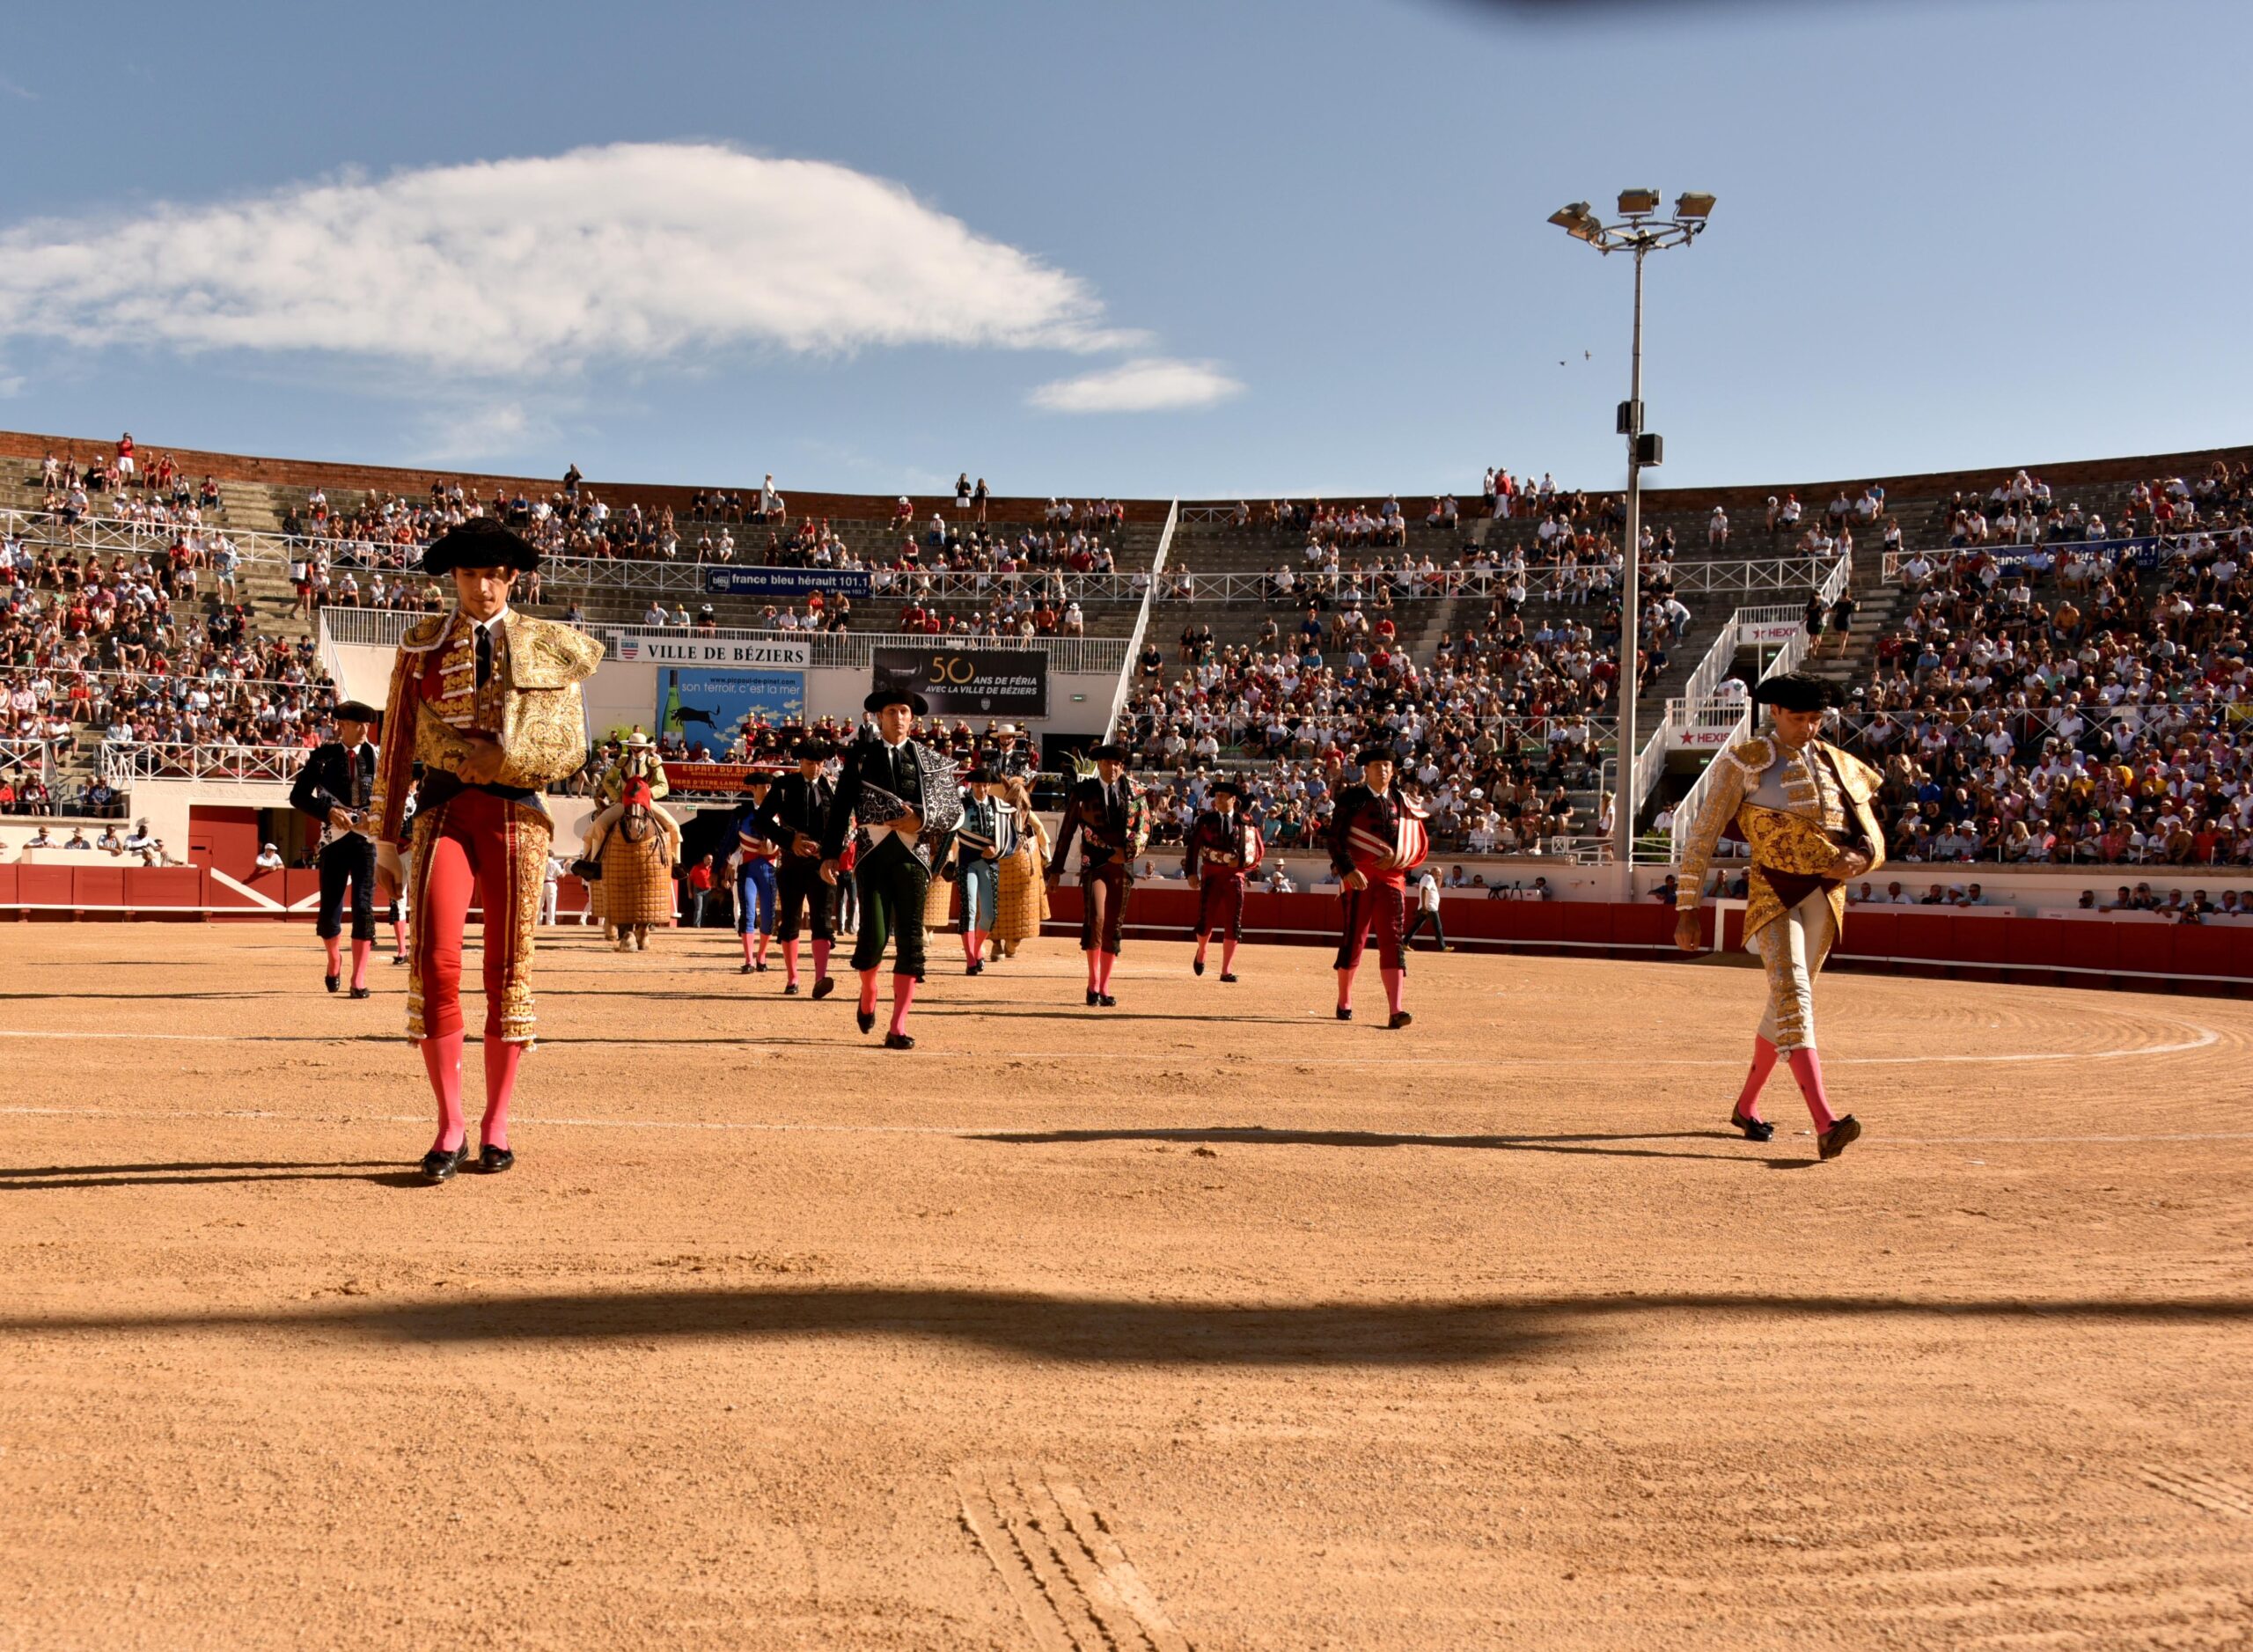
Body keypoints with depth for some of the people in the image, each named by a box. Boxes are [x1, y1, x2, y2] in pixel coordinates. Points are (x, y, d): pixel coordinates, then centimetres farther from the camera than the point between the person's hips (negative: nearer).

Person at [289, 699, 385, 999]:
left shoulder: (374, 755, 4)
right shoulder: (324, 755, 0)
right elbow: (298, 795, -2)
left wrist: (374, 815, -15)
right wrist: (329, 811, -17)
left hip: (366, 838, 0)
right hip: (335, 837, 0)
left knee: (364, 908, -7)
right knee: (330, 910, 2)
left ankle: (359, 979, -1)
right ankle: (334, 960, 32)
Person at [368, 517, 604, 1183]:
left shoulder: (548, 646, 8)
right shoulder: (421, 645, 8)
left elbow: (572, 746, 5)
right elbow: (399, 743, 9)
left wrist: (499, 759, -11)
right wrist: (386, 834, 7)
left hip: (517, 812, 0)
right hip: (444, 809, 0)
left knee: (509, 967, 3)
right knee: (434, 959, -14)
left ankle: (496, 1126, 15)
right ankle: (450, 1124, -2)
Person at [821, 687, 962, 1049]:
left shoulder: (931, 760, 11)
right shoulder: (861, 755, 9)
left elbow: (955, 808, 11)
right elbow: (840, 807, 8)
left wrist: (922, 820, -8)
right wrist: (829, 854, 1)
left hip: (912, 853, 1)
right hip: (872, 851, -1)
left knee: (910, 941, -4)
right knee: (874, 934, -11)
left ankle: (898, 1029, 0)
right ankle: (867, 996, 22)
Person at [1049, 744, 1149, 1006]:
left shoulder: (1134, 793, 9)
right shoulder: (1083, 791, 4)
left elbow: (1144, 829, 9)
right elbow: (1067, 831, 8)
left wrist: (1127, 851, -10)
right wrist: (1056, 868, 8)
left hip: (1122, 866, 3)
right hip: (1094, 864, -3)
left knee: (1113, 927, 5)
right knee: (1095, 918, -20)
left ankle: (1104, 988, 13)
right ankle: (1093, 984, -10)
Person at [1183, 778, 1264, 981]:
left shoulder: (1246, 822, 4)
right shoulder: (1206, 820, 3)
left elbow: (1259, 850, 8)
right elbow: (1192, 845, 3)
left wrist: (1241, 862, -7)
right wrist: (1191, 872, -4)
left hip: (1235, 877, 1)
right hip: (1210, 875, -1)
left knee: (1233, 925, -1)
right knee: (1206, 920, -3)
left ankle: (1226, 970, 6)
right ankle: (1201, 954, 28)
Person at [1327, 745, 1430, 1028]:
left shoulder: (1402, 803, 11)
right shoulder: (1351, 799, 1)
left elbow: (1421, 844, 15)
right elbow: (1335, 839, -5)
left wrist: (1396, 857, -4)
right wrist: (1348, 870, -18)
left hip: (1392, 879, 2)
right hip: (1358, 878, -2)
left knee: (1392, 942, -6)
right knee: (1354, 938, 3)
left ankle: (1396, 1010, -13)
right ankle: (1344, 1002, 22)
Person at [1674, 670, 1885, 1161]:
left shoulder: (1837, 765, 10)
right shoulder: (1745, 763, -5)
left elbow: (1872, 837, 13)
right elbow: (1703, 837, -4)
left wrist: (1860, 858, -12)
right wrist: (1686, 908, -7)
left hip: (1824, 895, 5)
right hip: (1773, 893, -5)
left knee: (1787, 1000, 13)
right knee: (1793, 993, -20)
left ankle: (1746, 1105, 31)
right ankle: (1825, 1123, -30)